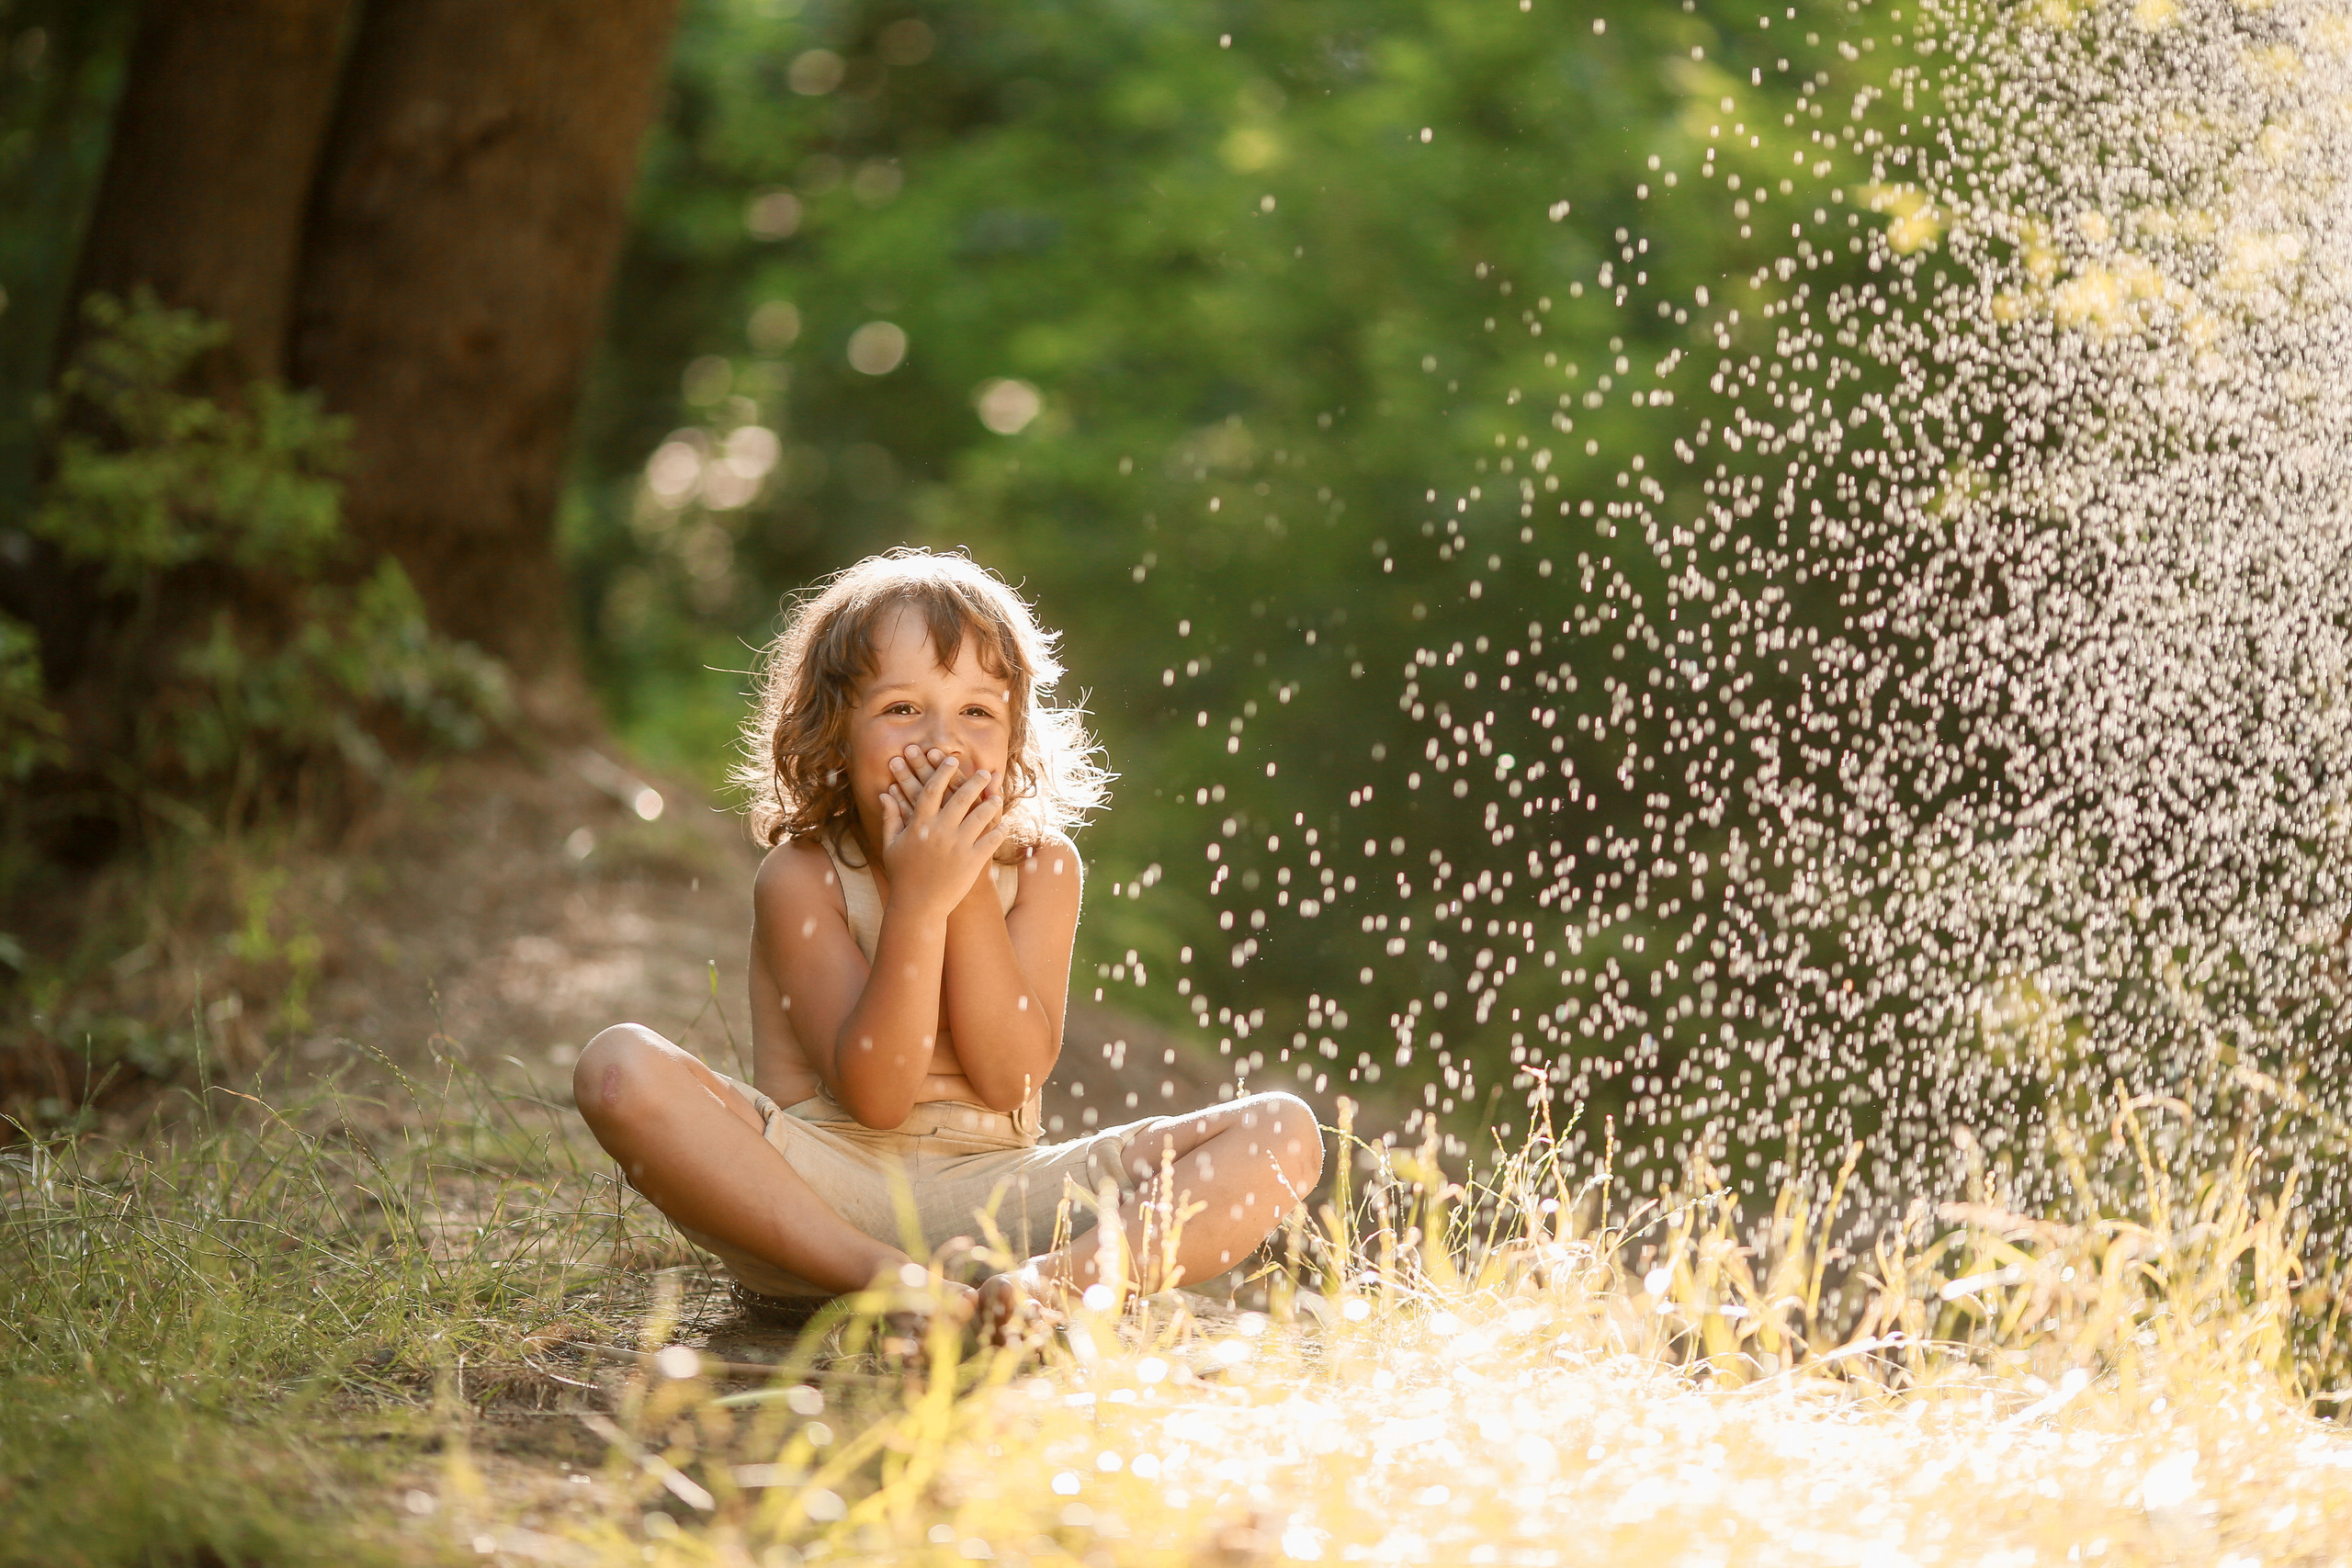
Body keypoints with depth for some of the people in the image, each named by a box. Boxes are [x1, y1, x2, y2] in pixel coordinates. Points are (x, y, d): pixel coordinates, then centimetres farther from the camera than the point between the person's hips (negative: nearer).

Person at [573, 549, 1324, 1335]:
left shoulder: (1039, 866, 3)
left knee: (1285, 1131, -11)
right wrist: (917, 900, -24)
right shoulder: (801, 877, -6)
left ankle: (1059, 1279, -37)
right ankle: (884, 1279, -34)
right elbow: (874, 1095, -16)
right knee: (621, 1068, -29)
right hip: (815, 1192, -3)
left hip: (996, 1198, 3)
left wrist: (970, 893, -16)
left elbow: (1009, 1079, -8)